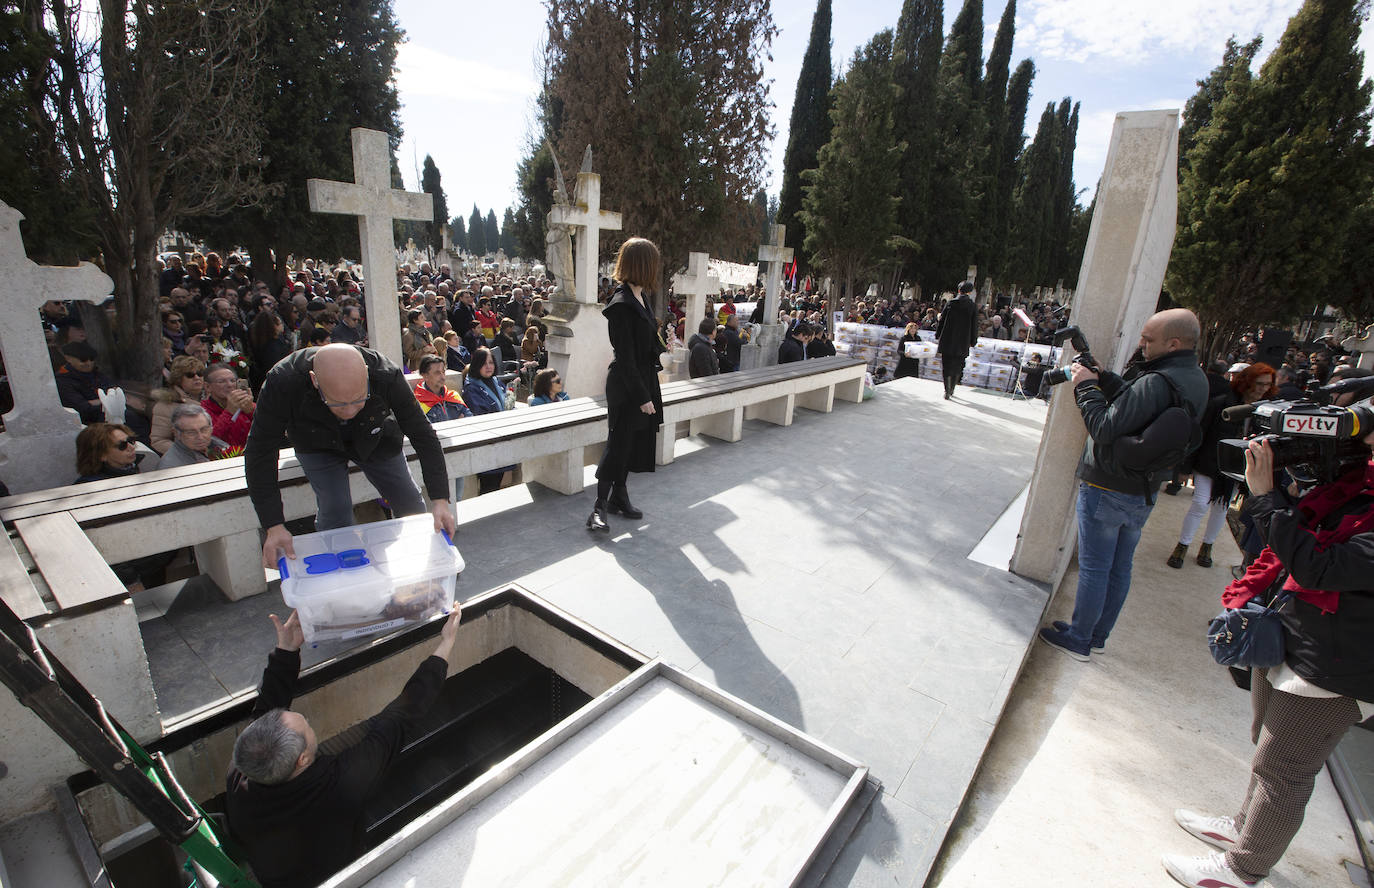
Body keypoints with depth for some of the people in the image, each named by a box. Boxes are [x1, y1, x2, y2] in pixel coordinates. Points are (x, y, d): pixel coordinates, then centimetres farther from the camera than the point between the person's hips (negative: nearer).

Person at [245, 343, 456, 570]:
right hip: (318, 447, 0)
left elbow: (423, 435, -29)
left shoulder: (386, 375, -38)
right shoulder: (283, 383, -38)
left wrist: (440, 500, -34)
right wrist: (274, 526, -33)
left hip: (375, 439, 1)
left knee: (412, 507, 1)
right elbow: (260, 454, -28)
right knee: (335, 509, -20)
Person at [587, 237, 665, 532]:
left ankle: (619, 497, 30)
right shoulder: (621, 304, -20)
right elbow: (625, 357, -21)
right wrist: (642, 397, -20)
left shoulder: (640, 297, 9)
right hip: (626, 387, -9)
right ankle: (600, 507, 10)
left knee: (633, 443, 16)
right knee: (619, 444, -2)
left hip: (643, 381, 9)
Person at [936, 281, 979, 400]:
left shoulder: (951, 303, -2)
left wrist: (938, 336, 10)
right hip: (963, 342, 1)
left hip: (948, 340, -1)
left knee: (946, 366, 3)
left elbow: (942, 320, 1)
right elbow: (974, 326, 1)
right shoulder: (973, 306, -1)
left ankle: (947, 391, -3)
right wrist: (972, 342, 9)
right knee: (957, 367, 14)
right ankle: (951, 390, 20)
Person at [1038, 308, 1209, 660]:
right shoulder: (1195, 379, 6)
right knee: (1119, 568, 18)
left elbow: (1105, 429, -28)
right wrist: (1103, 377, 0)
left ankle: (1078, 640, 18)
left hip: (1107, 491, -9)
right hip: (1144, 493, 9)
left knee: (1094, 568, 4)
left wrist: (1086, 387, -17)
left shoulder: (1156, 382, -26)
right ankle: (1097, 635, 33)